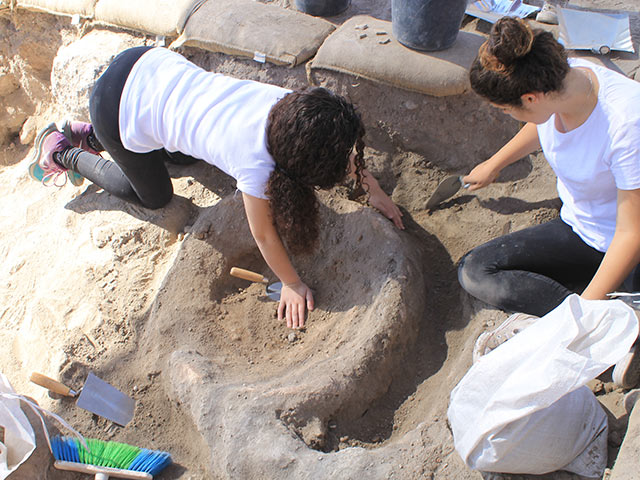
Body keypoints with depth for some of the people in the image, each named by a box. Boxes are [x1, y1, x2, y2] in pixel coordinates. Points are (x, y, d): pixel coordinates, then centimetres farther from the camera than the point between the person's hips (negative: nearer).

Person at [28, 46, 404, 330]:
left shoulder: (295, 104, -17)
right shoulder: (256, 165, -33)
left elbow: (345, 144, 3)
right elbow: (264, 234, -17)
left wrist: (374, 191, 7)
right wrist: (291, 284, -4)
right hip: (119, 110, -6)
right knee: (154, 196, 18)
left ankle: (88, 135, 37)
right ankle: (62, 152, 31)